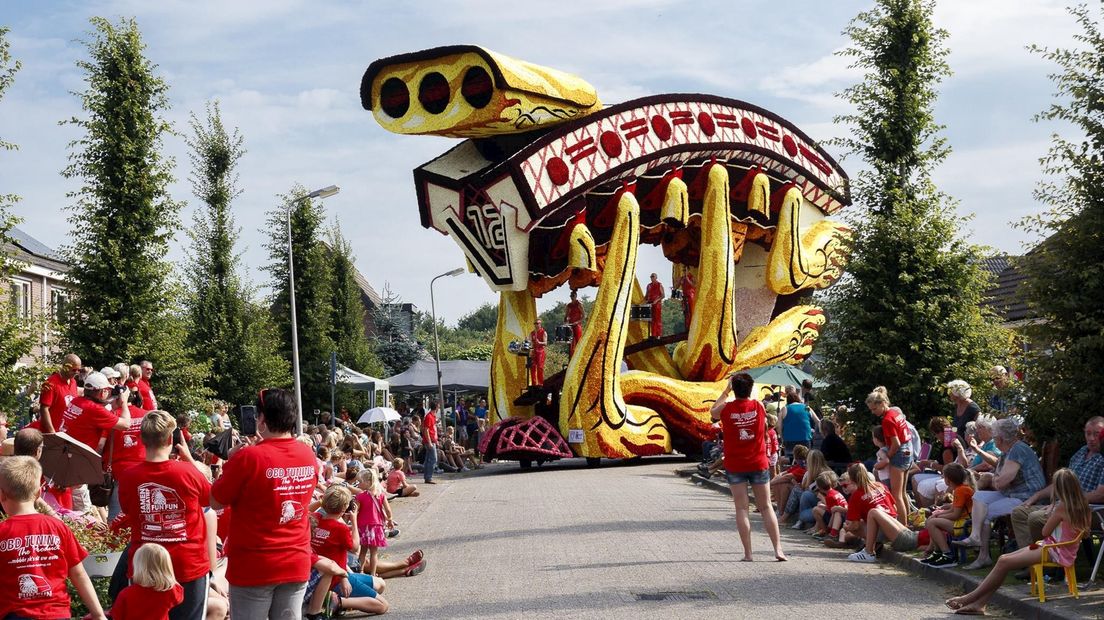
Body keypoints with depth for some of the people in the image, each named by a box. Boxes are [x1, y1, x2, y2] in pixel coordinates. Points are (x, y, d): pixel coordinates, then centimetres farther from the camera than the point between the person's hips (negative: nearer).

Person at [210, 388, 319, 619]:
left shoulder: (249, 457, -16)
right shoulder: (308, 456, 1)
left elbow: (215, 502, -6)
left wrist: (230, 463, 5)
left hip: (253, 567, -5)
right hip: (297, 564, 5)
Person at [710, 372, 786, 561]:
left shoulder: (726, 408, -9)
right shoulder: (758, 406, -6)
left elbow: (712, 412, 13)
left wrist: (726, 391, 16)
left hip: (735, 466, -1)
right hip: (758, 464, 1)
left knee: (741, 509, 2)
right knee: (766, 507, 9)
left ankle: (748, 553, 0)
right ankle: (778, 549, 3)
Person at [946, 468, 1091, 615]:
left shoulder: (1062, 507, -18)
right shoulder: (1080, 506, 6)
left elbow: (1045, 532, -12)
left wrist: (1050, 513, 1)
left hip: (1055, 552, -9)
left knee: (1004, 563, -14)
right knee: (1004, 559, 2)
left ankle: (970, 598, -7)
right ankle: (979, 603, -5)